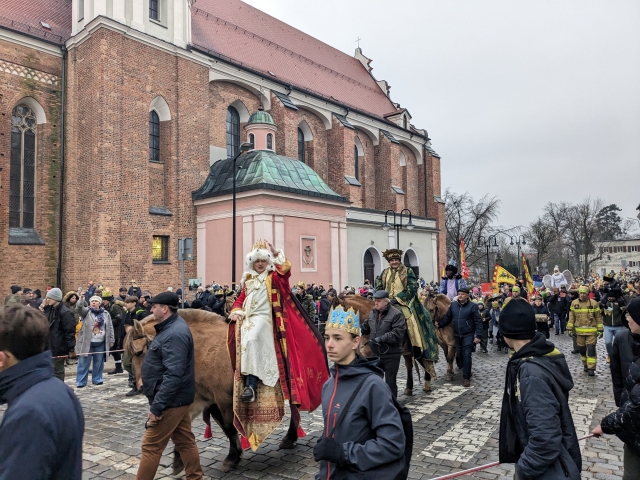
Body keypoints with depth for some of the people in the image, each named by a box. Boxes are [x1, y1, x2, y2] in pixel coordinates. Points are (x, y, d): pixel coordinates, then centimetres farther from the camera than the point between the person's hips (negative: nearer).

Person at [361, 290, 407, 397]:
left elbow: (397, 333, -24)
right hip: (376, 353, 7)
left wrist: (382, 338, -28)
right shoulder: (372, 313, 6)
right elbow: (365, 328, 16)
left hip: (391, 355, -7)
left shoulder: (396, 314, -16)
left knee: (390, 382, 5)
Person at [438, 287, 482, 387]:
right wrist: (439, 324, -6)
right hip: (457, 335, 5)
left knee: (466, 355, -9)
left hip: (468, 335, -5)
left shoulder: (473, 306, -9)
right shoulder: (453, 305, 3)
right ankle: (466, 370, 38)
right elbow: (447, 317, 7)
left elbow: (478, 322, -10)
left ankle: (466, 377, -3)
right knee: (459, 354, 14)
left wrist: (478, 336, -15)